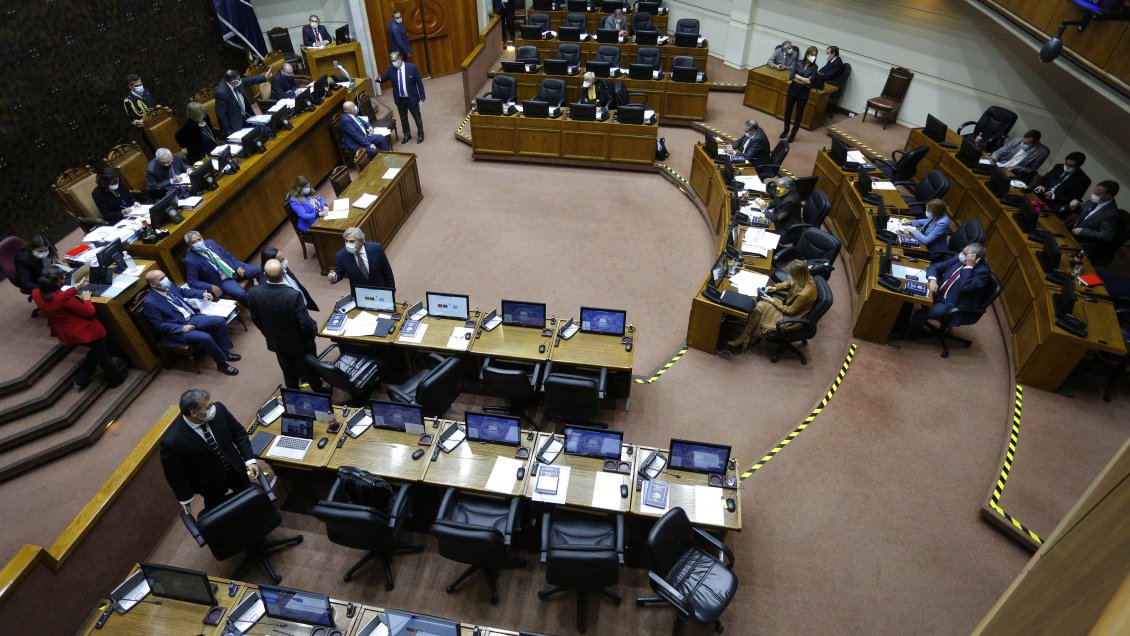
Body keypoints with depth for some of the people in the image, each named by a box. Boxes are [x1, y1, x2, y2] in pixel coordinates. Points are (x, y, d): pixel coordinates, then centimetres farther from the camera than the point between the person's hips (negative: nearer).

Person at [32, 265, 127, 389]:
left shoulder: (36, 293, -11)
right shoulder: (63, 298, -33)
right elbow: (89, 312, -22)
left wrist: (77, 287, 15)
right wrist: (86, 299, -5)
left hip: (66, 334, 8)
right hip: (85, 332, -8)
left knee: (96, 350, 30)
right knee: (102, 354, 17)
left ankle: (81, 379, 30)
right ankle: (115, 379, 33)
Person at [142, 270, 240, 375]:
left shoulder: (168, 286, 0)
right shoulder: (150, 303, -20)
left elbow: (183, 291, 22)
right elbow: (160, 326, -17)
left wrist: (202, 294, 11)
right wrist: (182, 328, -21)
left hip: (192, 317, 8)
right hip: (177, 329, -8)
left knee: (220, 321, -8)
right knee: (205, 337, -29)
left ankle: (224, 351, 6)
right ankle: (222, 363, -10)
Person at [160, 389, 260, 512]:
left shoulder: (218, 410, -24)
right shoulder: (172, 441, -33)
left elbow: (239, 433, -7)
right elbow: (174, 473, -16)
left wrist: (249, 459, -16)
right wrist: (184, 499, -4)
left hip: (236, 469, 4)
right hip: (211, 484, -4)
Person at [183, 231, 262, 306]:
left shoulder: (210, 242, 0)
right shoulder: (190, 260, -13)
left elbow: (227, 255, 10)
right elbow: (193, 282, -12)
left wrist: (238, 267, -6)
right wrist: (211, 287, -25)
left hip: (233, 267, 5)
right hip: (222, 280, -5)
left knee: (258, 271, -8)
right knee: (241, 294, -29)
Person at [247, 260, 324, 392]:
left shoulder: (253, 294, -21)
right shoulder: (294, 295, -35)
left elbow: (256, 320, -4)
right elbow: (306, 323, -27)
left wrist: (269, 334, 15)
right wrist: (314, 331, -4)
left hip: (277, 342, 3)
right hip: (300, 342, -3)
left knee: (289, 373, 27)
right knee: (310, 370, 23)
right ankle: (319, 394, 45)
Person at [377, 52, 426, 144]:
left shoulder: (412, 67, -14)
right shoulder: (391, 69, -6)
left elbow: (419, 82, -8)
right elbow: (383, 78, 2)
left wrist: (422, 95, -6)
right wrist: (378, 79, -22)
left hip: (412, 98, -3)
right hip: (400, 99, 3)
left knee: (417, 117, 13)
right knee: (403, 118, 17)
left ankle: (420, 135, 31)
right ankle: (407, 135, 36)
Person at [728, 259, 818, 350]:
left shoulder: (805, 293, -35)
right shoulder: (805, 279, -12)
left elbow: (790, 311, -22)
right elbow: (788, 283, 11)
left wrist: (772, 301, -16)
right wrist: (775, 287, -4)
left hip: (791, 319, -8)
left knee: (760, 307, -14)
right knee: (760, 305, -6)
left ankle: (744, 338, 1)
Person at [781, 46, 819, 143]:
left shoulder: (814, 67, -4)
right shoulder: (798, 63, -3)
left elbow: (811, 82, -14)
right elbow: (791, 76, -13)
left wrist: (798, 77, -14)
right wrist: (805, 80, -14)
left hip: (804, 92, -1)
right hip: (793, 89, 1)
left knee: (799, 114, 6)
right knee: (788, 111, 12)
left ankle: (793, 134, 18)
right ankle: (786, 131, 32)